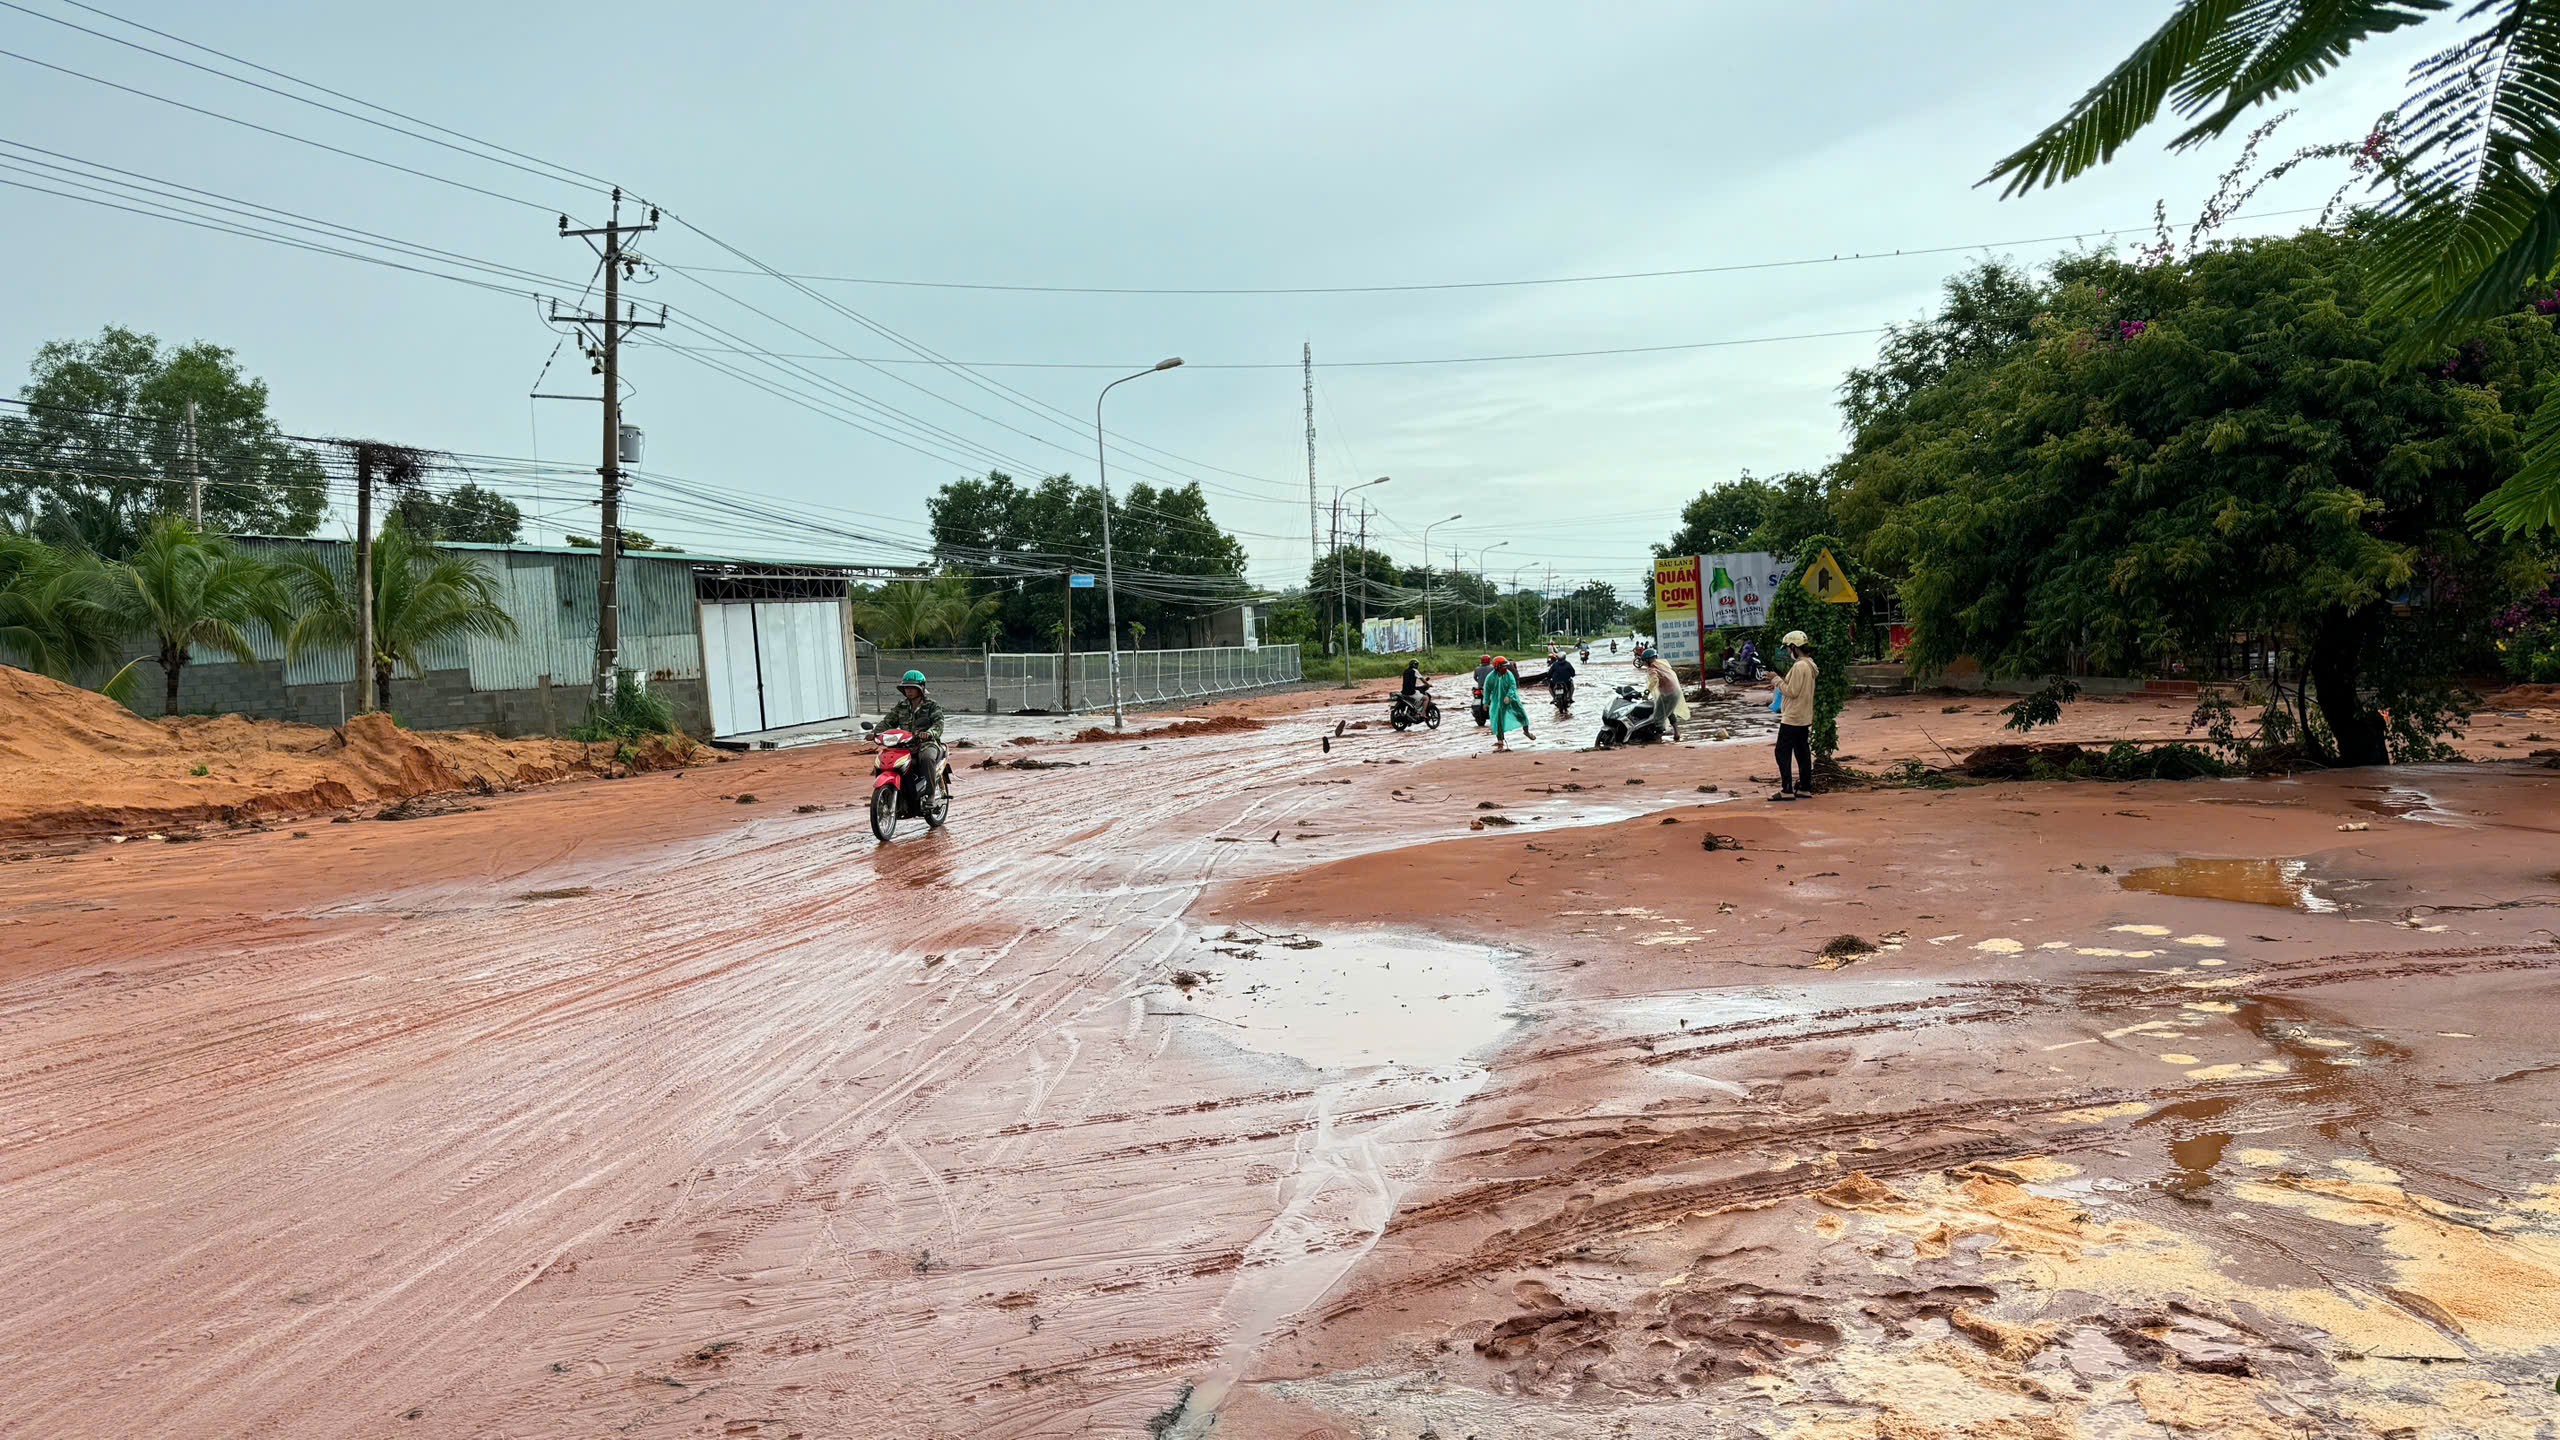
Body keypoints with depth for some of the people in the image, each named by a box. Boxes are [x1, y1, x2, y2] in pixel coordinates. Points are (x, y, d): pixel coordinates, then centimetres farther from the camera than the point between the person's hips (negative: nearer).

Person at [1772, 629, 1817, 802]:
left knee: (1783, 752, -6)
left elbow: (1792, 692, -20)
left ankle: (1787, 790, -9)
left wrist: (1778, 681, -8)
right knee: (1802, 753, 12)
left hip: (1792, 718, -10)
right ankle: (1805, 789, 16)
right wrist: (1783, 680, 9)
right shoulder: (1810, 665, 12)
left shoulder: (1799, 666, -19)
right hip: (1805, 718, 10)